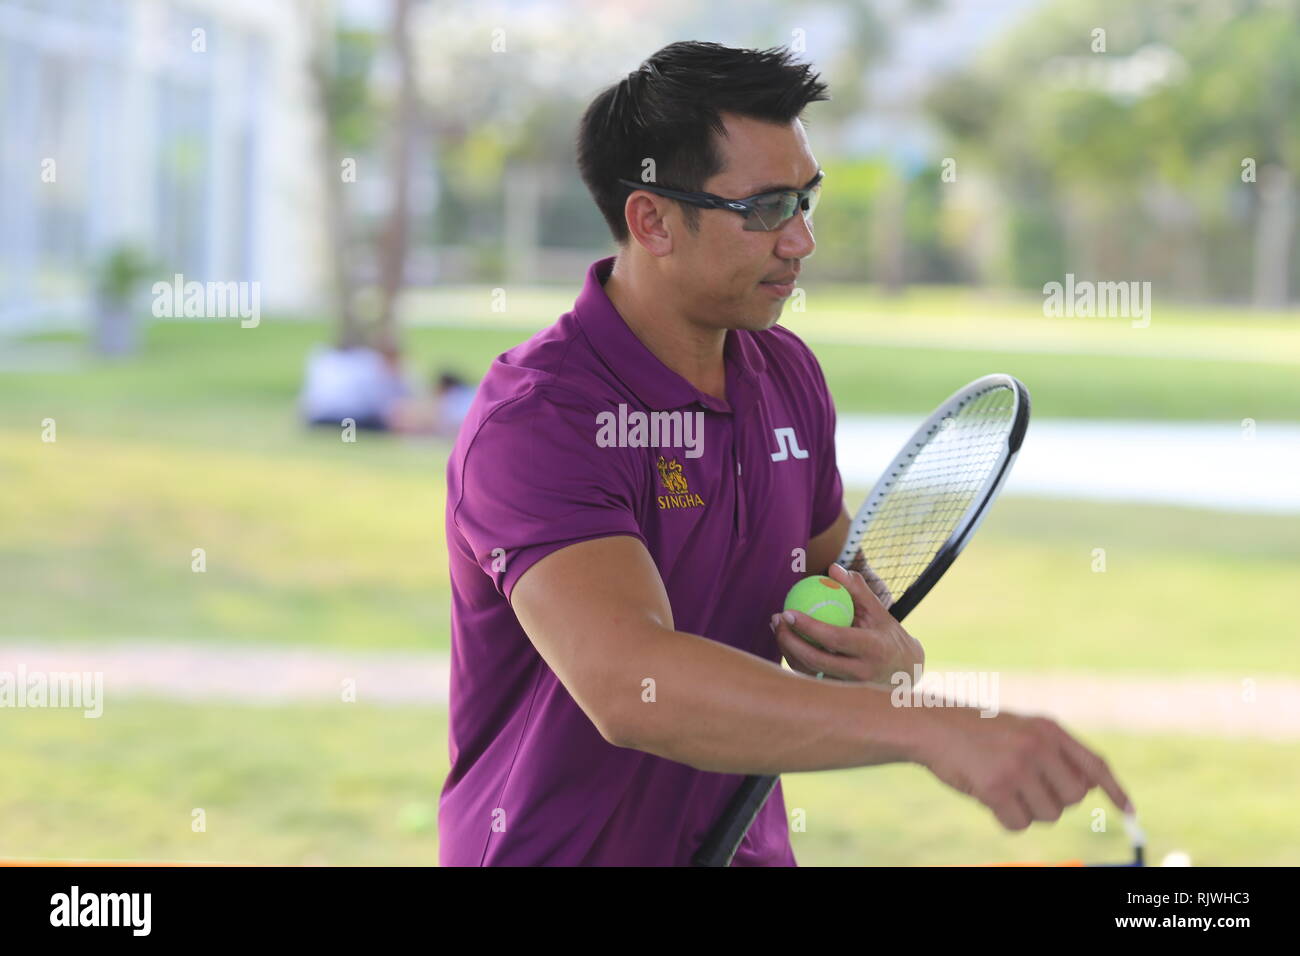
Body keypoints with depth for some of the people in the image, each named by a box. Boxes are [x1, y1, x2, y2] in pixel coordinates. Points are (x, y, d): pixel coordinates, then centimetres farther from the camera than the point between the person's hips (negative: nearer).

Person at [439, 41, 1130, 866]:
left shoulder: (788, 374, 2)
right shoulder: (535, 419, -23)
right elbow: (628, 684, -37)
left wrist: (887, 653, -11)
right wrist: (938, 732, -44)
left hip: (746, 845, 7)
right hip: (555, 853, -6)